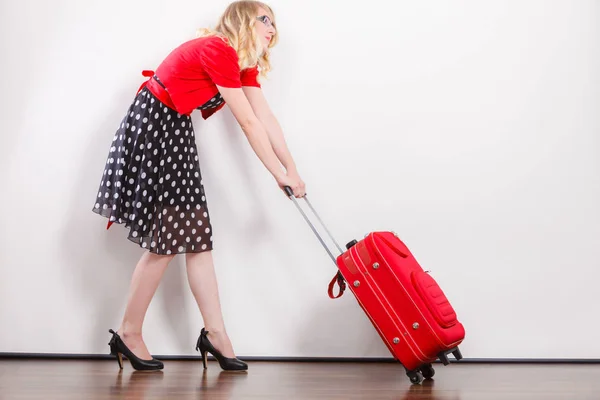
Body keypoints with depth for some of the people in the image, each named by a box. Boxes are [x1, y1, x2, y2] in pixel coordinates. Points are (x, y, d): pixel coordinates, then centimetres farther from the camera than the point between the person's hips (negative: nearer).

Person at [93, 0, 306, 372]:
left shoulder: (244, 65, 9)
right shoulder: (218, 49, -21)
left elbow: (266, 118, 4)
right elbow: (248, 122, -21)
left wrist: (292, 169, -2)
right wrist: (280, 173, -17)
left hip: (176, 133, 10)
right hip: (151, 128, -10)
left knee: (196, 237, 4)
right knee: (166, 241, -7)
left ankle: (215, 334, 5)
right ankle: (129, 334, 4)